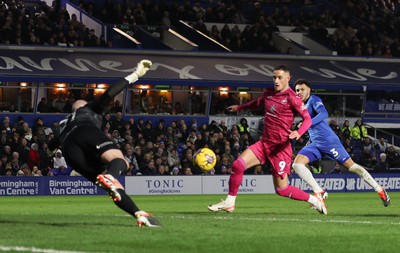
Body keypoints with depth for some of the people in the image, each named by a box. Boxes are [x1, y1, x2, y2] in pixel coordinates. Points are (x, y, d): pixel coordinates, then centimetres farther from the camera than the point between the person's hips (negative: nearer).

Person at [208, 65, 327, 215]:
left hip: (280, 147, -6)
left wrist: (298, 133, -33)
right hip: (264, 143, 6)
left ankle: (313, 200, 17)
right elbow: (258, 103, 33)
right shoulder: (268, 93, 10)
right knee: (238, 165, -12)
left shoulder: (292, 98, -11)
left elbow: (307, 119, -13)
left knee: (281, 190, -4)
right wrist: (240, 107, 46)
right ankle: (229, 203, 1)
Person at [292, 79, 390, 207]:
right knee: (296, 164, -14)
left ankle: (380, 191, 6)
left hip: (328, 141, -8)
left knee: (351, 165, -3)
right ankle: (319, 192, -15)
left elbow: (323, 114, -24)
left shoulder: (314, 100, -6)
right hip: (314, 143, 8)